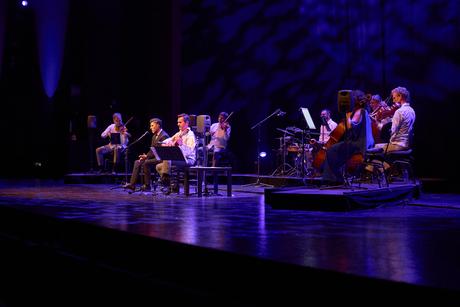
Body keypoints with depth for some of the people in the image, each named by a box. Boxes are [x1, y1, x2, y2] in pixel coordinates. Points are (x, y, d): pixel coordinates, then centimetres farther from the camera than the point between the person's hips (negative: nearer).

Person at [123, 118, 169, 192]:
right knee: (137, 162, -3)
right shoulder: (154, 136, 18)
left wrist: (147, 156, -20)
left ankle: (147, 185, -18)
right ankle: (132, 184, -7)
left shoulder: (164, 136, -15)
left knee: (145, 163, -28)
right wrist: (145, 156, -1)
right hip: (154, 157, 10)